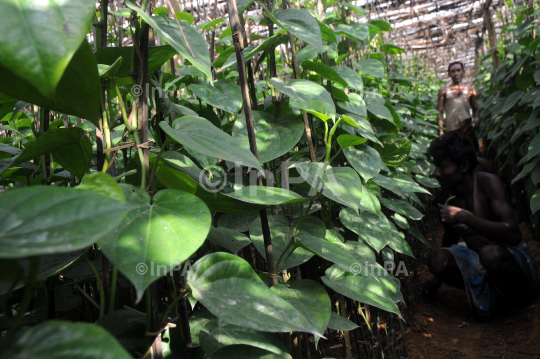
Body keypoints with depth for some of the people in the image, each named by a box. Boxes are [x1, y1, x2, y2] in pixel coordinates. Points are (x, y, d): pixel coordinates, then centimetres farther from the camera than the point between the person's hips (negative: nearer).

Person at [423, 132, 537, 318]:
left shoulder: (488, 183, -17)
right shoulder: (449, 197, 0)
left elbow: (513, 233, -28)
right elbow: (450, 237, 18)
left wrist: (465, 217, -35)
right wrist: (439, 277, 17)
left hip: (515, 261, -4)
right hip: (480, 264, 4)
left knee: (491, 253, -39)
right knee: (436, 259, -22)